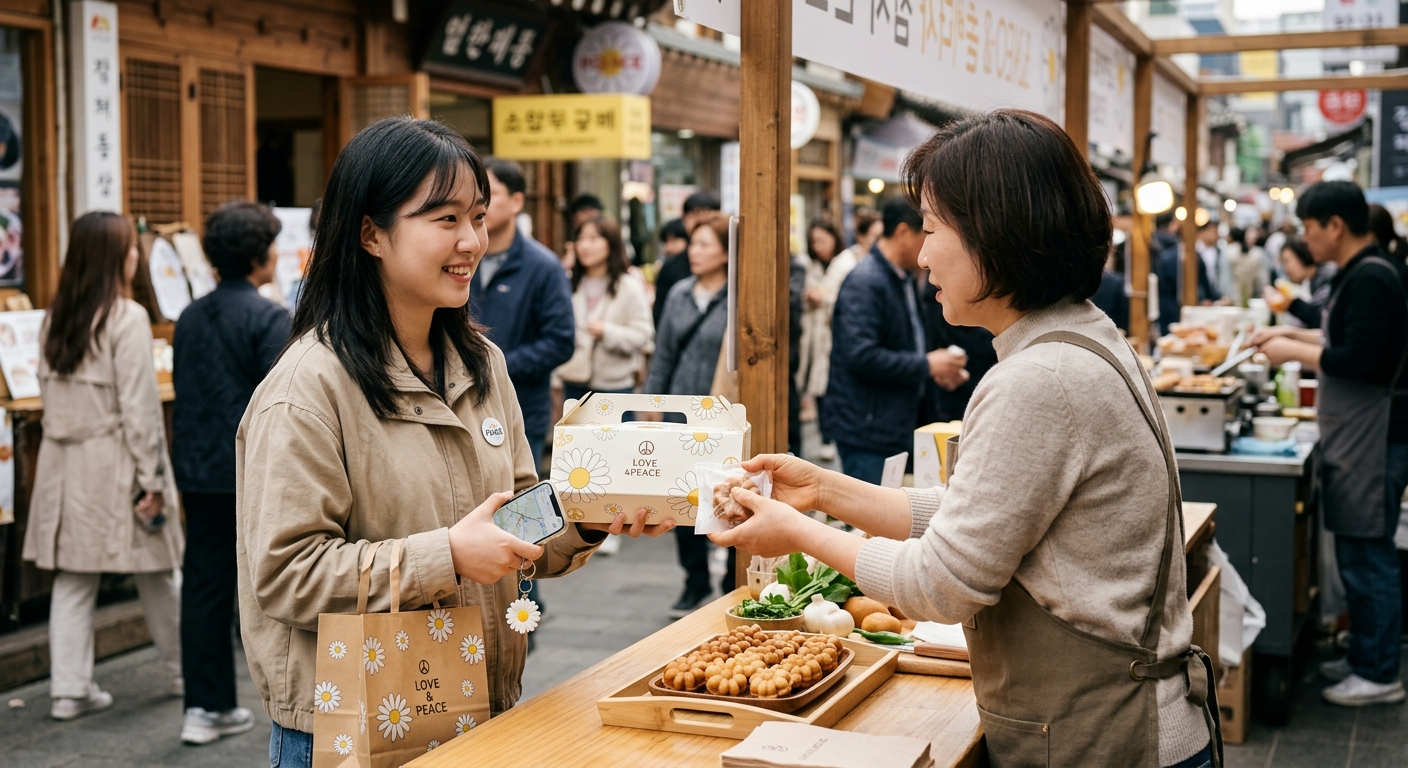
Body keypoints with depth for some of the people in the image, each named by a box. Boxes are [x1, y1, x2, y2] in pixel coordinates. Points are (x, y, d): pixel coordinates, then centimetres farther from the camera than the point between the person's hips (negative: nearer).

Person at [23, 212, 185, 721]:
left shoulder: (55, 317, 7)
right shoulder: (127, 318, -14)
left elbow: (49, 392, 10)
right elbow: (138, 405, -16)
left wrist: (68, 435, 17)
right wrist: (151, 477, -13)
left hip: (64, 462, 6)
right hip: (114, 462, -6)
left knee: (73, 575, 8)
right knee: (155, 573, 10)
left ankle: (69, 689, 7)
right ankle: (181, 671, 25)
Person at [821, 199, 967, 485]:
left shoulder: (904, 280, 13)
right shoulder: (865, 282, -18)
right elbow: (861, 356, -27)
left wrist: (940, 368, 7)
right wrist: (926, 365, -18)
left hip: (897, 427, 10)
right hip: (866, 431, -10)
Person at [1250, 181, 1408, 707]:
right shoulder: (1363, 273, 14)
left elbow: (1363, 361, -25)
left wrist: (1295, 352, -15)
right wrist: (1292, 334, 18)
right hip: (1356, 436, 11)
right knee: (1359, 555, 17)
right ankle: (1363, 658, 27)